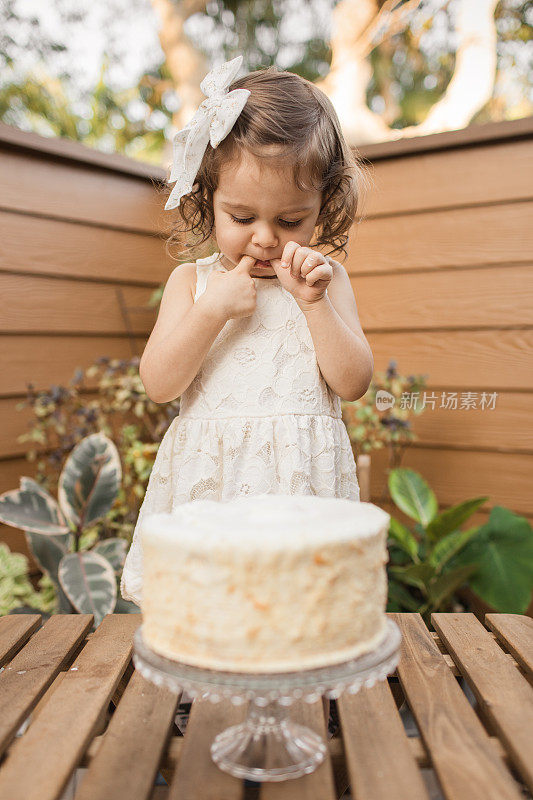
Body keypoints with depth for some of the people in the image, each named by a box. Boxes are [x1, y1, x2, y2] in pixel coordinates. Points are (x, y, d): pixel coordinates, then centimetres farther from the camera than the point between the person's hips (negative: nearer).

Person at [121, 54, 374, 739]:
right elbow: (159, 383, -3)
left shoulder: (326, 280, 5)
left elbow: (353, 382, -3)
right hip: (206, 476, 1)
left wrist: (316, 302, -15)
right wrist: (212, 310, -15)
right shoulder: (193, 279, 5)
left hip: (300, 477, 0)